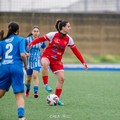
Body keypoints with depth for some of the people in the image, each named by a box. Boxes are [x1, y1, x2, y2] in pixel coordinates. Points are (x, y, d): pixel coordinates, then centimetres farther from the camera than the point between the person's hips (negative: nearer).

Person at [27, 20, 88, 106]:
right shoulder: (53, 35, -13)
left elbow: (75, 51, 5)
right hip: (47, 56, -4)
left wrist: (83, 62, 3)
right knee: (45, 64, -40)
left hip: (57, 60, 4)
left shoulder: (68, 39, -2)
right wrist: (31, 44, -25)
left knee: (61, 78, -7)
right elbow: (41, 39, -9)